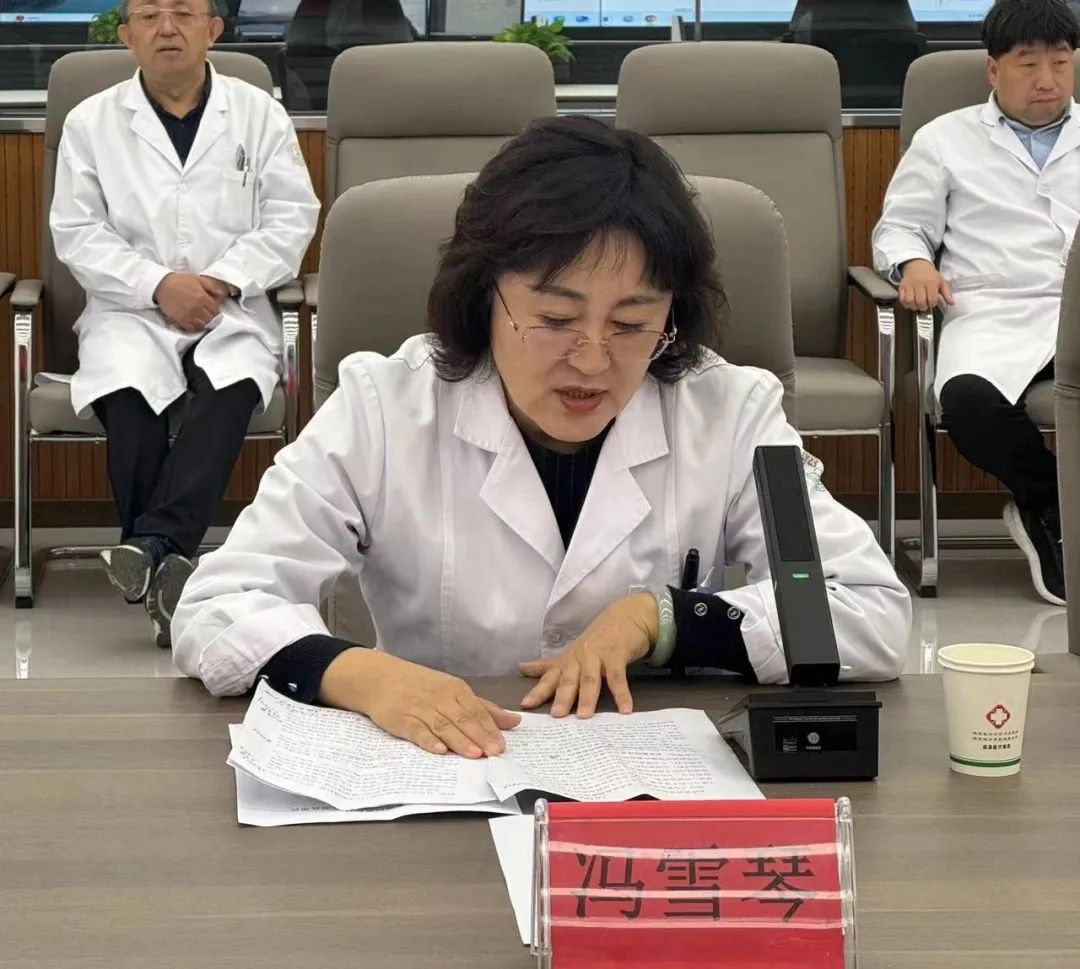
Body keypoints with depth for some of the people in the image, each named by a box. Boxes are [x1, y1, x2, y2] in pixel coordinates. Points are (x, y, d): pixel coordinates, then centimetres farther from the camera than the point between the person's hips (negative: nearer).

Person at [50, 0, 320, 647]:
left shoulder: (260, 114, 10)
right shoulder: (90, 122, 9)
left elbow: (291, 218, 4)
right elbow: (78, 232, 2)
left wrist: (224, 279, -12)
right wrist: (158, 285, -13)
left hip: (233, 309, 0)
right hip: (134, 310, 0)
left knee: (231, 388, -33)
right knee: (129, 395, -32)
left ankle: (150, 546, -40)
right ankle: (168, 565, -29)